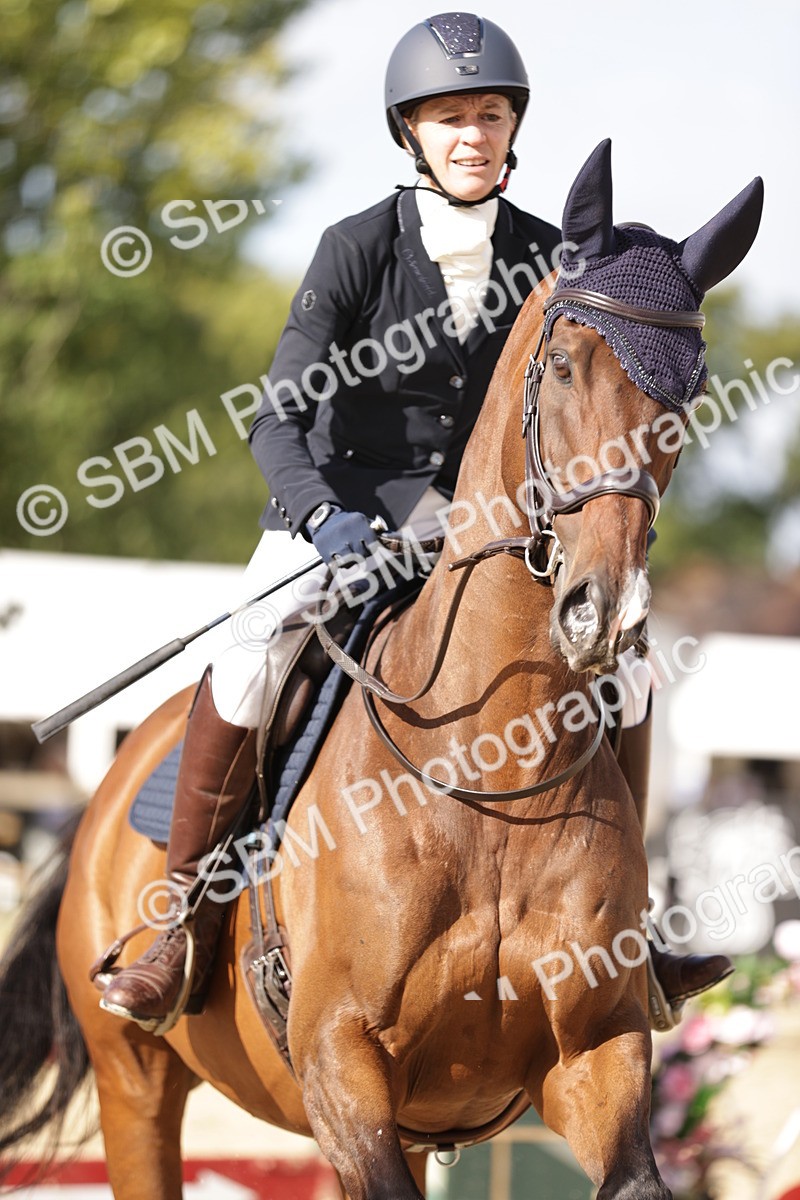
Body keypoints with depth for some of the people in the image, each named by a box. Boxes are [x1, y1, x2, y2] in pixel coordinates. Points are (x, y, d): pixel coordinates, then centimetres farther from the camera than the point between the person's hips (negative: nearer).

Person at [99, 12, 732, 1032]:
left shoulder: (545, 259, -1)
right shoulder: (358, 249, -12)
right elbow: (278, 420, -18)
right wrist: (324, 514, -35)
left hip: (477, 518, 4)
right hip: (338, 507, -4)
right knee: (246, 667, -30)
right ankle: (182, 931, -17)